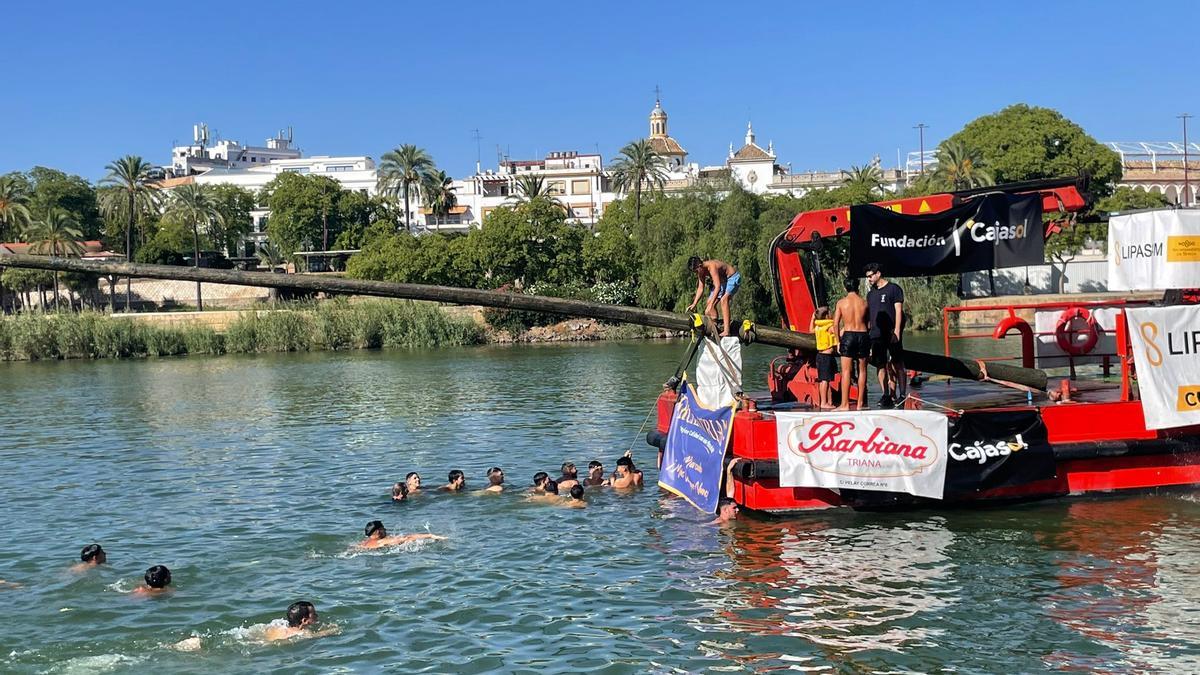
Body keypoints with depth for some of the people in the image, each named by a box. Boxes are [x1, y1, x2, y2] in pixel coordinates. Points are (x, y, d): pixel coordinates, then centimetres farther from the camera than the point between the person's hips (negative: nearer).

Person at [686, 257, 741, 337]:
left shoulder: (711, 267, -34)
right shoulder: (701, 271, -6)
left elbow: (718, 287, -38)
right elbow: (700, 289, 2)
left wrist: (711, 304, -40)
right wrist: (694, 304, -6)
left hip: (733, 278, -9)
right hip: (722, 281, 9)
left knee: (723, 299, -29)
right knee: (709, 302, 2)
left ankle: (726, 331, -35)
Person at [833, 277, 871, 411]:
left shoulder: (841, 302, -1)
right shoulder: (864, 302, 4)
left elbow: (835, 324, -2)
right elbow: (868, 323, 6)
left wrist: (838, 341, 7)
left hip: (848, 335, -2)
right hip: (863, 335, 2)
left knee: (846, 371, -2)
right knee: (862, 370, 9)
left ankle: (845, 404, -6)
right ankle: (860, 403, 11)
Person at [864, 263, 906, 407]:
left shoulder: (894, 289, 0)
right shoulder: (870, 294, 18)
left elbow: (898, 311, -7)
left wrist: (897, 331, -15)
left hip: (892, 334, -6)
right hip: (876, 335, 6)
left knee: (897, 365, -4)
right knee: (881, 366, 3)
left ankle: (902, 394, -1)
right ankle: (886, 396, 6)